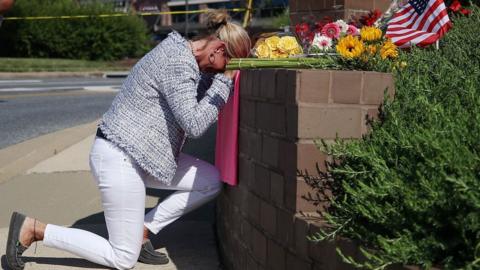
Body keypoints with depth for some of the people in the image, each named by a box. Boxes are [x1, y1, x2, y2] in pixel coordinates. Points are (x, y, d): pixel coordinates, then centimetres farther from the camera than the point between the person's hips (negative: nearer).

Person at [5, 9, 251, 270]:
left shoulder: (179, 50, 9)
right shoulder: (178, 63, -21)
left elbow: (198, 93, 19)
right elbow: (194, 124, -24)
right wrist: (225, 80, -16)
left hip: (139, 153, 10)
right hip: (119, 159, -10)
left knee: (211, 181, 7)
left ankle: (141, 230, 11)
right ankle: (32, 229, 3)